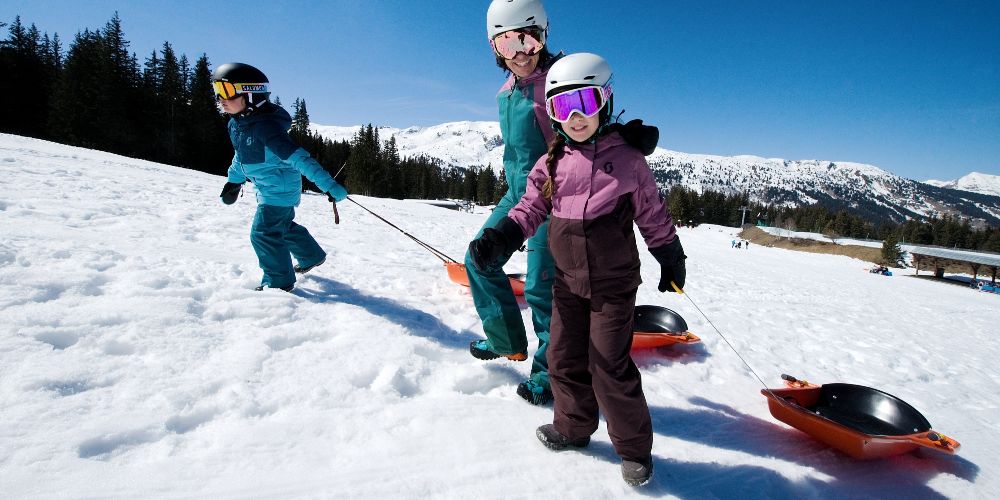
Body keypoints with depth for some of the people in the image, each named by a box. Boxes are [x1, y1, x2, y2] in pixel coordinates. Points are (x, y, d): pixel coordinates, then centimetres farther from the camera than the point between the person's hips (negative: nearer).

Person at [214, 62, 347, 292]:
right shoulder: (236, 124, 1)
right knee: (283, 225, 24)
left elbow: (297, 157, -36)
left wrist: (328, 184, -40)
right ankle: (312, 256, 43)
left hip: (281, 189, -10)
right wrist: (234, 180, 30)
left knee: (264, 232, -8)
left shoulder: (265, 126, -29)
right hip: (267, 188, 10)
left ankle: (279, 281, 9)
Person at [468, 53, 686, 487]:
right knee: (563, 358, 12)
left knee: (610, 366, -1)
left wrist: (671, 259, 10)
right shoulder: (553, 162, 4)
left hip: (614, 283, -4)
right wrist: (499, 237, -14)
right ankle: (574, 426, 36)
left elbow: (652, 213, 3)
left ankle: (634, 448, 21)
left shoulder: (627, 157, -4)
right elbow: (531, 207, 3)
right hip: (568, 280, 4)